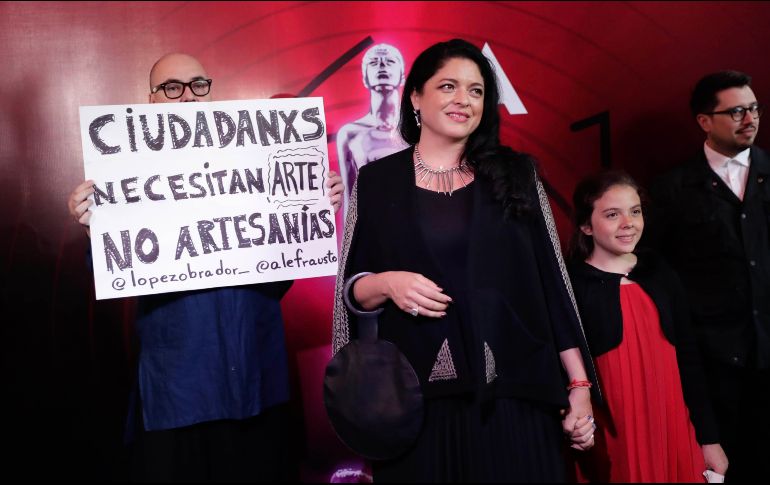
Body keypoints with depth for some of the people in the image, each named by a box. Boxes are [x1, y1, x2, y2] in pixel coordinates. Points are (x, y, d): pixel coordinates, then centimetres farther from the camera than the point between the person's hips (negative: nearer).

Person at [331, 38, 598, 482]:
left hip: (513, 396, 1)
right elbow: (352, 288, 6)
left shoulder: (516, 175, 5)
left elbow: (552, 283, 4)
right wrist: (388, 283, -16)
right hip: (417, 401, 0)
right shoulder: (377, 180, 3)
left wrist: (579, 387, 0)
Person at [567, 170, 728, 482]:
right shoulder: (570, 284, -9)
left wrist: (708, 438, 7)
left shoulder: (659, 273, 5)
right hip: (611, 439, -4)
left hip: (673, 431, 4)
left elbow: (687, 356, 8)